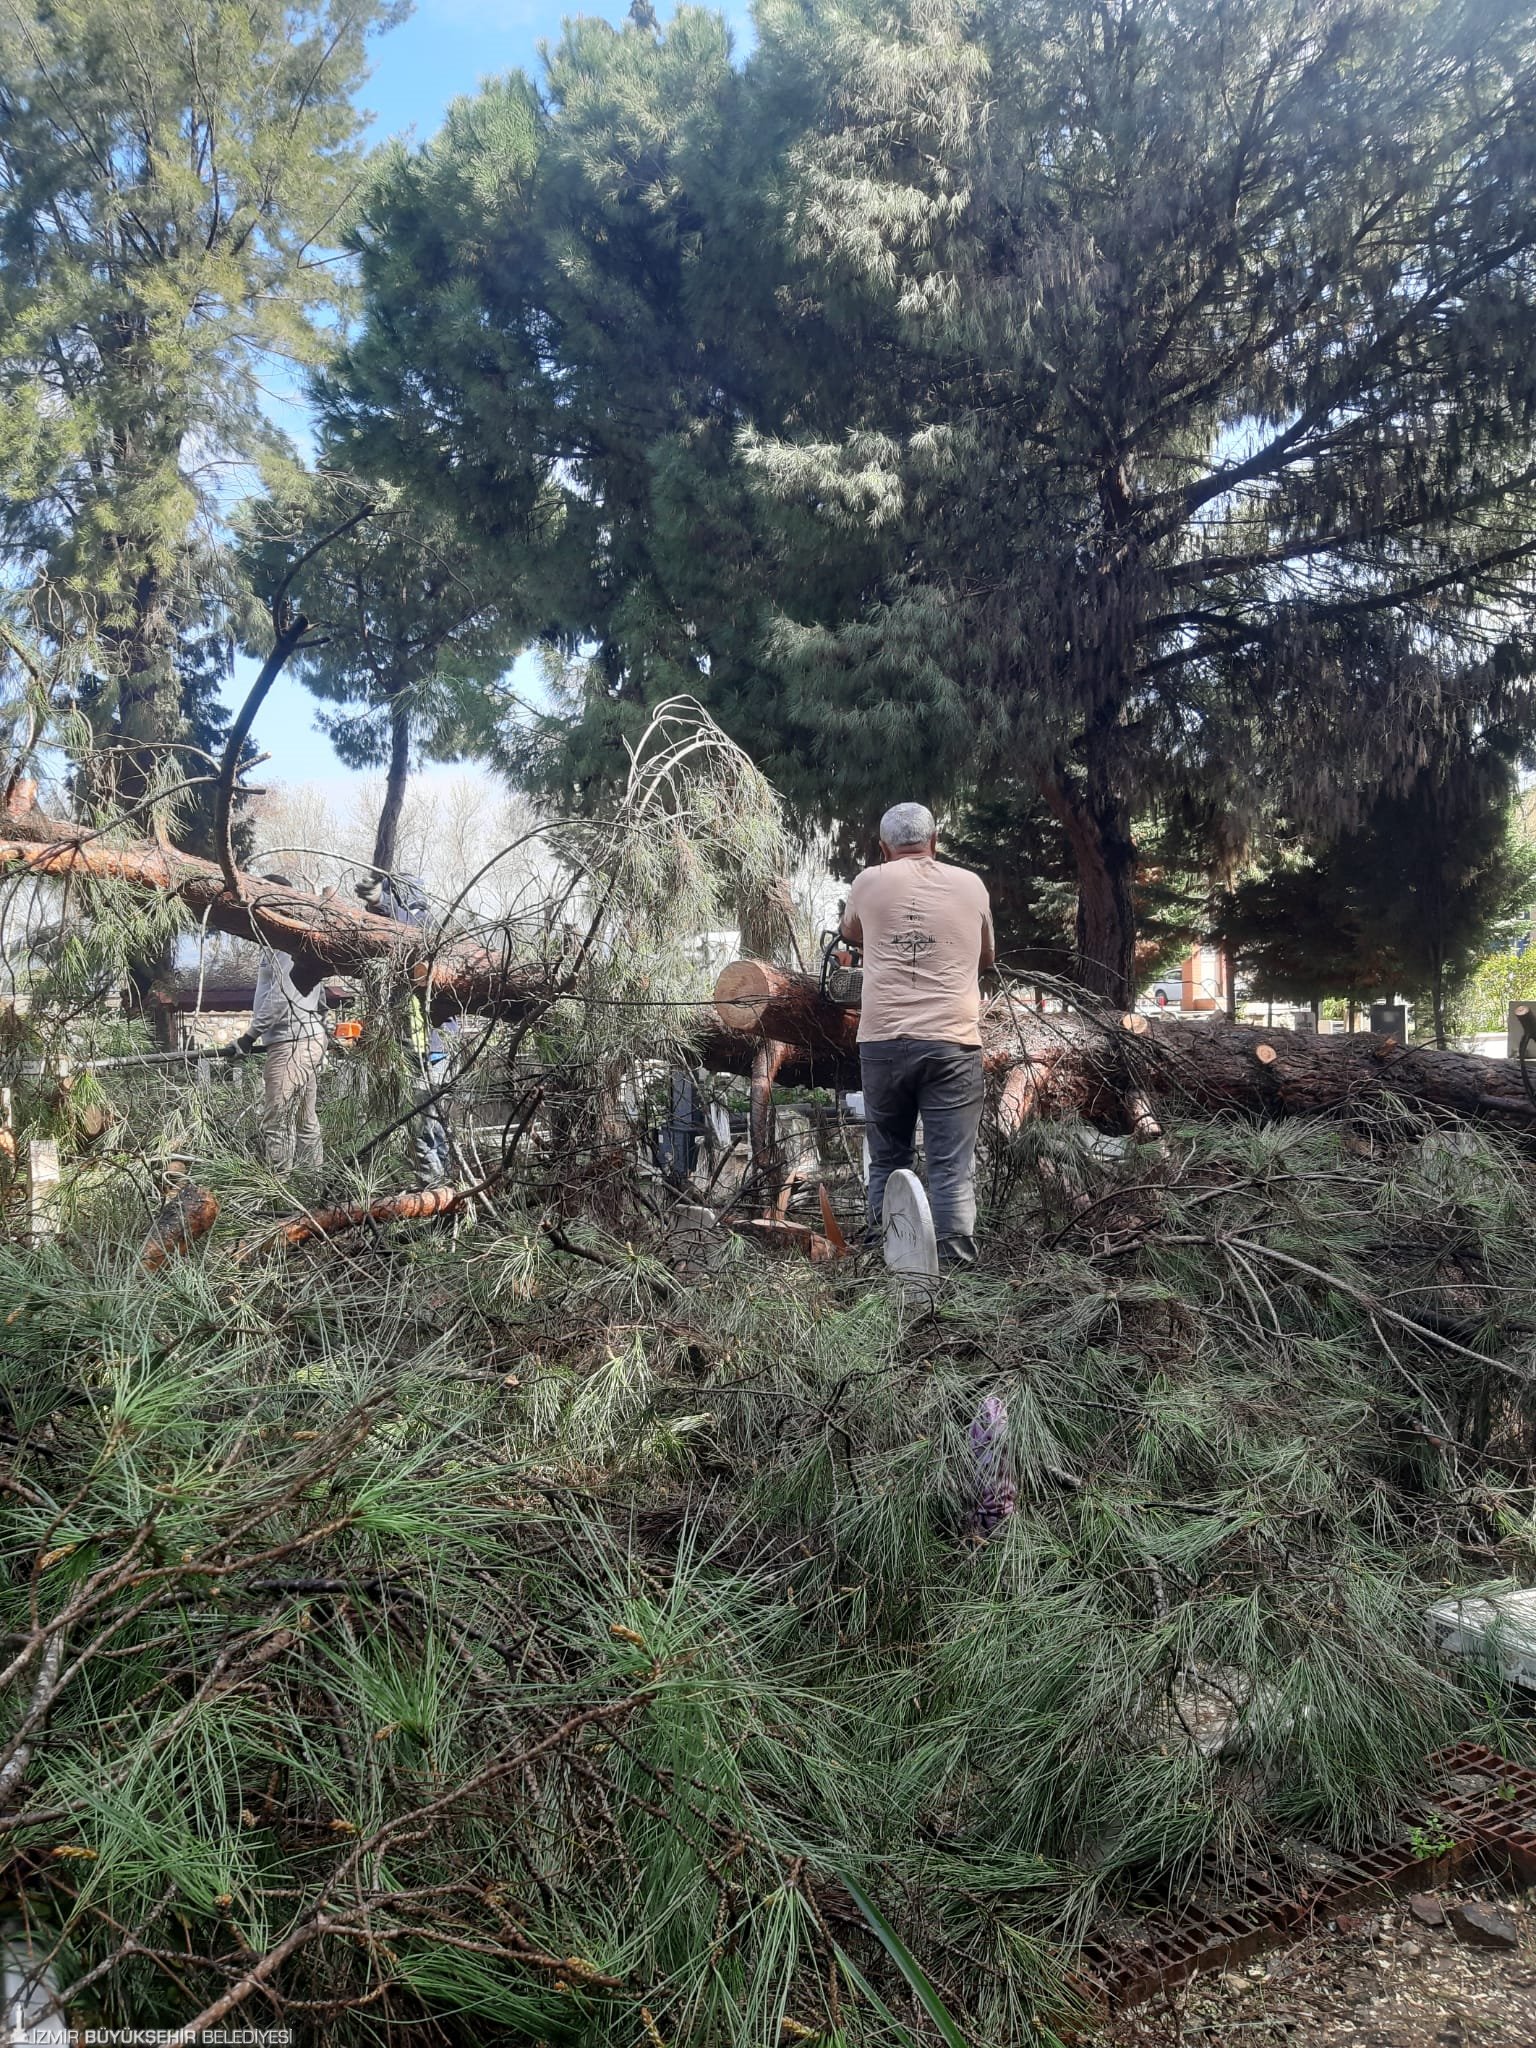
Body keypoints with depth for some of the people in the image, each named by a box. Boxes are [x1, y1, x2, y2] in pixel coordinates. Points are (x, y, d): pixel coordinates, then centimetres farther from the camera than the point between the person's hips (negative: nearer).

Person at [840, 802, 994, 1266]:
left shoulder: (869, 883, 7)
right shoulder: (971, 885, 9)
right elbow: (988, 956, 24)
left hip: (883, 1041, 1)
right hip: (952, 1042, -1)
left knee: (886, 1161, 13)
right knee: (953, 1168, 0)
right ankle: (955, 1264, -4)